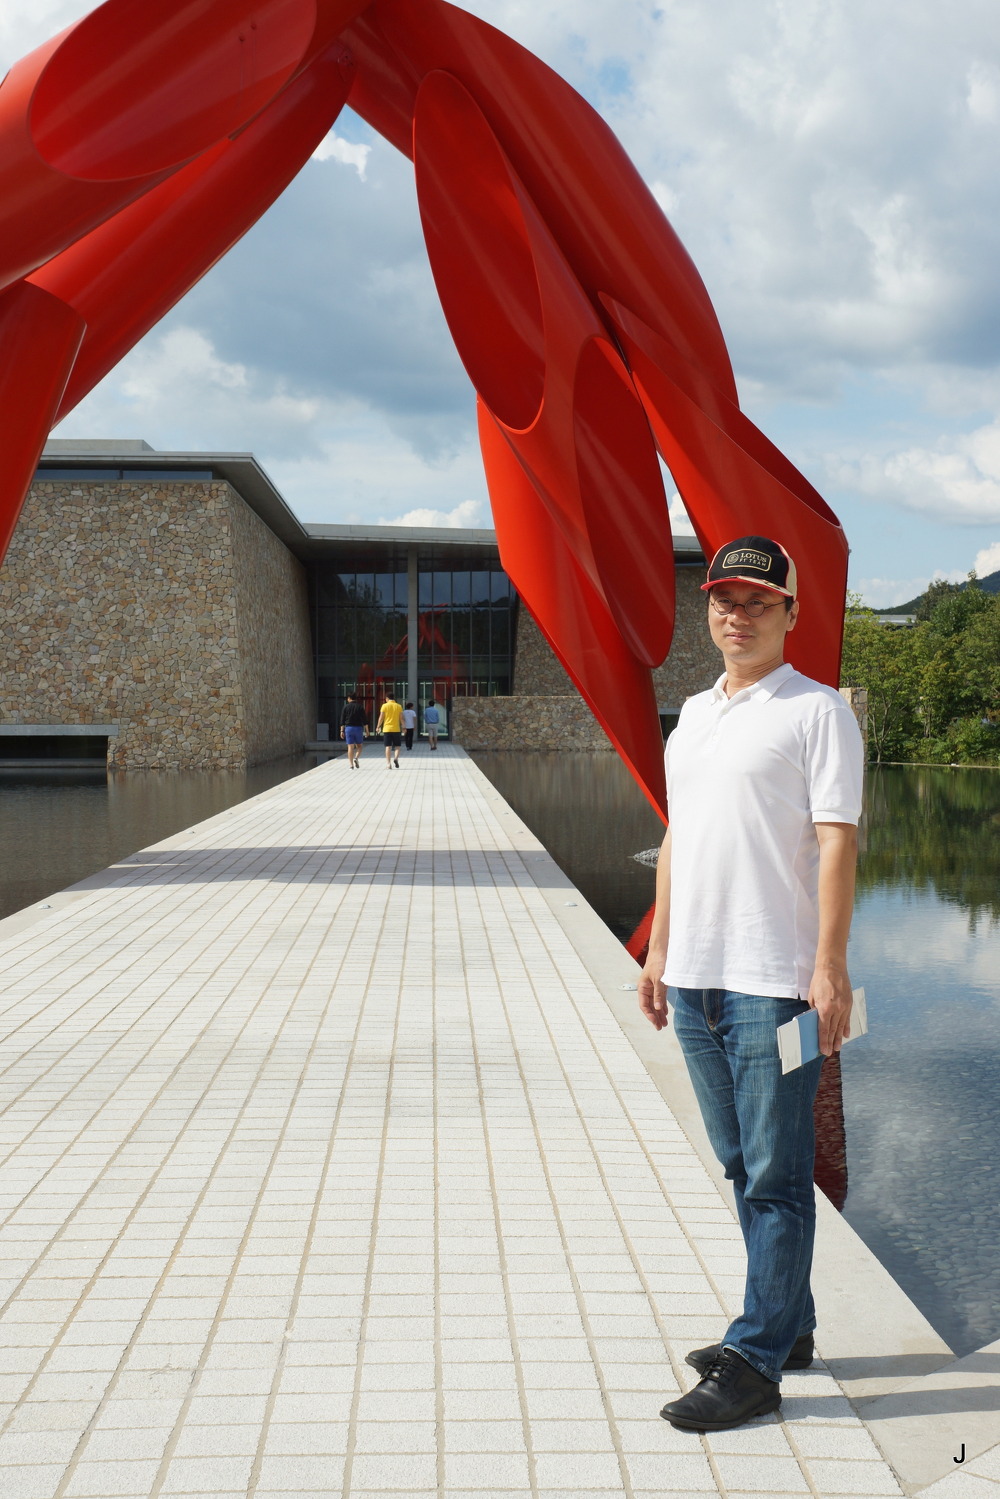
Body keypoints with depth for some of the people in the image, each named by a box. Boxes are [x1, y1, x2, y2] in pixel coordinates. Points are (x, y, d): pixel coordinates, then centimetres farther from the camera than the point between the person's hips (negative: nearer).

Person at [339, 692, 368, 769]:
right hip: (358, 728, 0)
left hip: (348, 728, 0)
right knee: (359, 745, 14)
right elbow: (365, 719, -1)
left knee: (350, 746, 1)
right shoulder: (360, 707, 0)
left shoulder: (346, 707, 1)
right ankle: (356, 758, -12)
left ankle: (351, 765, -2)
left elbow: (342, 720, 0)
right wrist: (367, 730, 4)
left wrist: (342, 731, 4)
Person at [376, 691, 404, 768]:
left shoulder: (385, 706, -2)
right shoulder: (398, 706, 2)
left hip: (387, 729, -1)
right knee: (397, 746, 9)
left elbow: (381, 717, -4)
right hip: (396, 729, 1)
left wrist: (378, 727, 8)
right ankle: (396, 758, -17)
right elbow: (401, 718, 1)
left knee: (388, 747, 3)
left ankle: (388, 764, 0)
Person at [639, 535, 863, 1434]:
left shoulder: (817, 710, -5)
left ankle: (756, 1363, 2)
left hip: (774, 980, -7)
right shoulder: (693, 714, 17)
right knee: (742, 1167, 15)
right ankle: (787, 1325, 27)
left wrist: (830, 968, -17)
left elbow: (837, 842, -11)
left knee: (776, 1178, -3)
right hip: (696, 978, 8)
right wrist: (659, 947, 18)